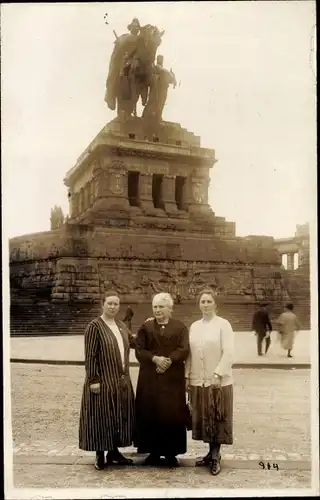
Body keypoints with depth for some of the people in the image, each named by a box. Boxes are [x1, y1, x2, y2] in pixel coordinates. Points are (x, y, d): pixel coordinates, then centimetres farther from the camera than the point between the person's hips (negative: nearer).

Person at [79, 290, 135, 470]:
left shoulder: (121, 326, 10)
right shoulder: (95, 326, -11)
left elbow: (134, 342, 24)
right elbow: (90, 356, -14)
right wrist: (93, 380, -18)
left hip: (122, 380, 7)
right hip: (103, 380, -7)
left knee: (120, 415, 13)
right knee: (102, 416, 1)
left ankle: (114, 450, 26)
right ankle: (100, 454, 14)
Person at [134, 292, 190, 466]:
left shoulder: (180, 327, 4)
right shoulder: (145, 327, 6)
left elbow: (184, 349, -7)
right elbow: (139, 350, -2)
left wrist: (169, 361, -20)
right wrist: (155, 358, -18)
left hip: (173, 379, -1)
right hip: (150, 379, 1)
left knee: (173, 415, 1)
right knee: (150, 415, 3)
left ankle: (171, 453, 12)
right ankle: (154, 452, 15)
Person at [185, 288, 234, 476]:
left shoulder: (223, 324, -7)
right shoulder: (194, 326, 9)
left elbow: (229, 353, -12)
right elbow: (190, 353, 9)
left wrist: (218, 374, -18)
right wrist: (187, 376, 6)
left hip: (219, 381, -5)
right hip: (198, 381, 5)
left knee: (217, 418, 3)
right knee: (204, 418, 10)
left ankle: (216, 456, 14)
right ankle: (212, 453, 24)